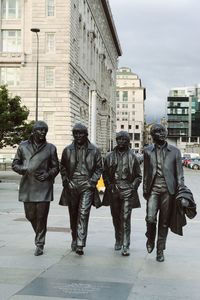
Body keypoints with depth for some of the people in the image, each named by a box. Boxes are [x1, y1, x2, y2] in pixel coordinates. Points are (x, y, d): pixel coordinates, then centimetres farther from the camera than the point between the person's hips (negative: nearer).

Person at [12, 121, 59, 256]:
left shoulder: (50, 148, 5)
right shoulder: (23, 146, 7)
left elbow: (56, 167, 11)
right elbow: (15, 164, 10)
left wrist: (48, 174, -9)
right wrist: (25, 170, -9)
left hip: (44, 187, -1)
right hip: (27, 187, 2)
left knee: (42, 217, -1)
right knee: (30, 215, 8)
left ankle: (40, 244, 11)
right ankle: (39, 235, 36)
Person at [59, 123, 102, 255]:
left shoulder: (94, 150, 3)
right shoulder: (68, 150, 8)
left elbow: (99, 168, 7)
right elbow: (63, 167, 15)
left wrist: (92, 181, -4)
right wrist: (65, 180, 2)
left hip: (87, 186, -3)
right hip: (71, 186, 3)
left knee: (83, 214, -14)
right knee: (73, 215, 12)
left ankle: (80, 245, -15)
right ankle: (74, 239, 31)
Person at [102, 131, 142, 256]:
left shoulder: (132, 156, 3)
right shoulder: (110, 156, 9)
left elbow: (138, 176, 7)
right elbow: (105, 173, 14)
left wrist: (133, 186, -6)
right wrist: (109, 185, 0)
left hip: (127, 191, -3)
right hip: (113, 191, 3)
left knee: (126, 219, -9)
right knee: (116, 218, 13)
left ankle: (126, 246, -8)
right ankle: (118, 241, 30)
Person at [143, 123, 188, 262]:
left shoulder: (174, 151, 5)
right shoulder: (148, 151, 8)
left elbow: (179, 173, 4)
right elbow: (146, 172, 13)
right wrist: (145, 190, 9)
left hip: (168, 190, 0)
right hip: (153, 189, 0)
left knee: (164, 222, 4)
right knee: (150, 218, -12)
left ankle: (160, 251, 18)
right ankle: (150, 239, 19)